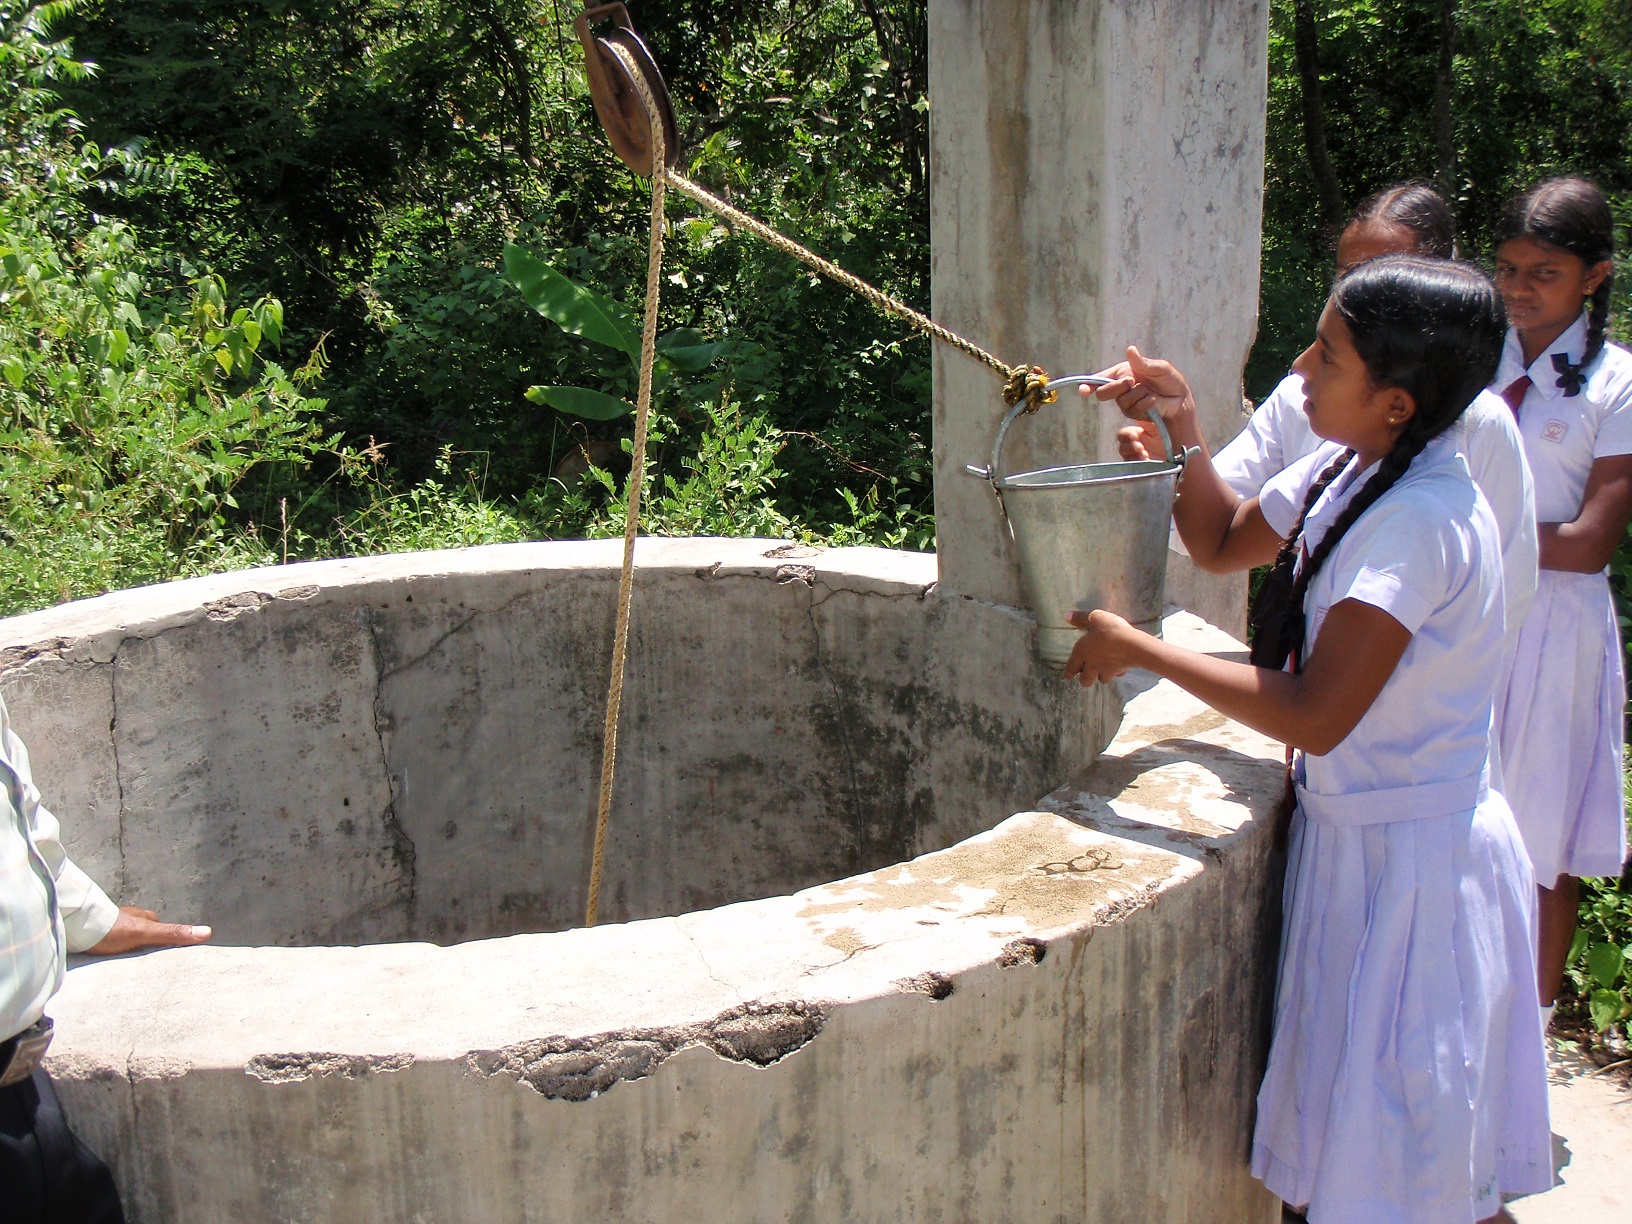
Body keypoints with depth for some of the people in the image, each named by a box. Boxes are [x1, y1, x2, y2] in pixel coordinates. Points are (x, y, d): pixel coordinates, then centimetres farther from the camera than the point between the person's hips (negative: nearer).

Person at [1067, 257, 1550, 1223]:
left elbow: (1315, 717, -28)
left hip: (1407, 860, -9)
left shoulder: (1419, 522, -26)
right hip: (1361, 830, 9)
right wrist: (1183, 424, 2)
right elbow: (1230, 540, 17)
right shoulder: (1353, 473, 1)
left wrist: (1139, 650, -22)